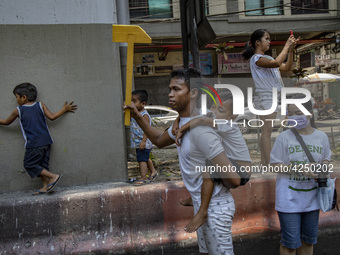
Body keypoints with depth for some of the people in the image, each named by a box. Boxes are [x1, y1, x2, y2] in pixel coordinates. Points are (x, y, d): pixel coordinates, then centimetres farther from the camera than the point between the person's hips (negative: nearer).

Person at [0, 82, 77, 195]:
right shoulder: (41, 105, 5)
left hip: (33, 144, -5)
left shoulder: (18, 110, -1)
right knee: (42, 165, 15)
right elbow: (52, 117, 0)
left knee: (29, 165, 6)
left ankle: (53, 176, -3)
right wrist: (65, 109, 10)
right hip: (46, 141, 6)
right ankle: (45, 186, 15)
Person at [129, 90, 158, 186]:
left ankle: (143, 178, 1)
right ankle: (153, 172, 38)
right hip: (138, 142, 10)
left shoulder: (144, 115, -19)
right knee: (146, 158, 22)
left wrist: (143, 141, -28)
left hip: (143, 143, -10)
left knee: (142, 159, -7)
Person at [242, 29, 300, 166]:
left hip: (275, 97, 9)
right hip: (265, 97, -9)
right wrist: (286, 45, -12)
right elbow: (277, 63, -24)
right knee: (267, 131, -10)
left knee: (268, 131, 8)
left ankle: (265, 162, 14)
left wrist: (291, 49, 9)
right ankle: (267, 164, -8)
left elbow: (287, 67, 18)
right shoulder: (256, 58, -7)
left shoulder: (268, 58, 21)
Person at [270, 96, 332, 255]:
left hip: (311, 196, 4)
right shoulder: (284, 137, -10)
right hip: (289, 198, -4)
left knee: (308, 240, 19)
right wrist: (298, 168, -22)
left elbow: (326, 159, 13)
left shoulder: (321, 137, 0)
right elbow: (274, 164, -9)